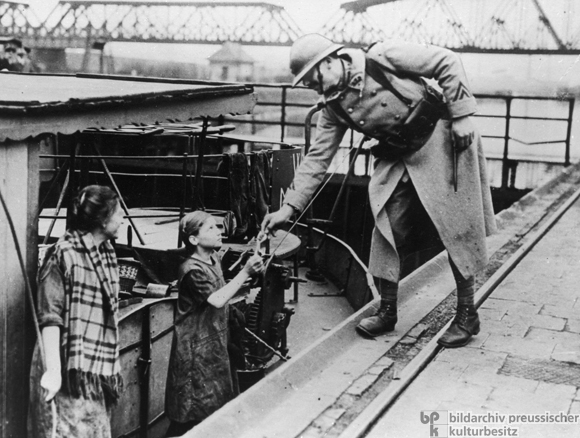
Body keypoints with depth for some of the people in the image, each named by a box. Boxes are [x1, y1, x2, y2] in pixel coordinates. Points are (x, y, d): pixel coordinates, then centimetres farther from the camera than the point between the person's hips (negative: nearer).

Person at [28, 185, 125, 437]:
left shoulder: (108, 253, 10)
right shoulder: (64, 254, -13)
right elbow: (50, 317, -16)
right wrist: (53, 370, -20)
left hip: (99, 369, 7)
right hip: (68, 370, -7)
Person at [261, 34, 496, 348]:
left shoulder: (382, 57, -18)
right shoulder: (333, 107, 0)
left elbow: (447, 63, -14)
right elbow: (317, 157, 1)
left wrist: (461, 115, -18)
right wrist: (289, 207, -5)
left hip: (441, 142, -6)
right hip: (398, 159, 6)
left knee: (457, 228, -1)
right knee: (387, 229, 1)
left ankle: (467, 315, 10)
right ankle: (387, 312, 15)